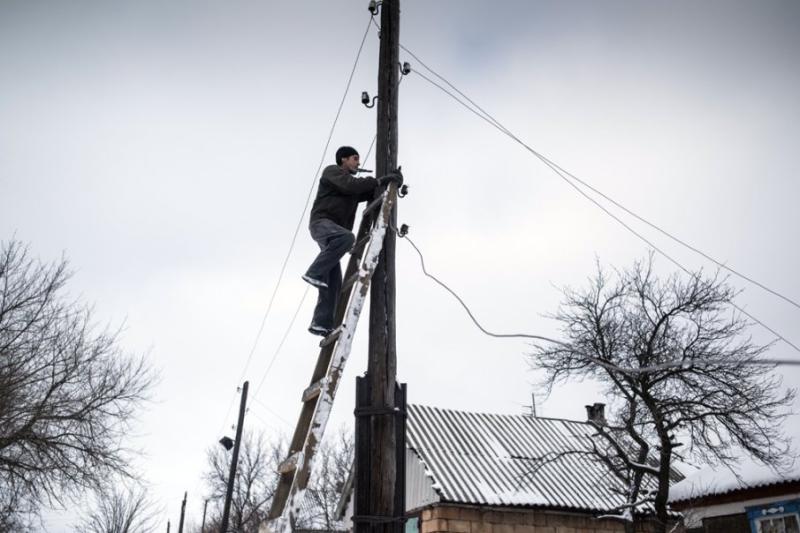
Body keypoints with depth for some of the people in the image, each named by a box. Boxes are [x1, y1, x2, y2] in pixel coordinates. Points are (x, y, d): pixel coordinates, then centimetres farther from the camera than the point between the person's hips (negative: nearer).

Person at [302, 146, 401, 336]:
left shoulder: (351, 181, 30)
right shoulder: (332, 171, 6)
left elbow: (369, 193, 16)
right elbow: (351, 185, -14)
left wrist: (389, 183, 2)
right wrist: (379, 181, -14)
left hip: (335, 231, 8)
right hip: (321, 222, -8)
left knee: (334, 283, -3)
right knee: (347, 237, -38)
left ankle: (321, 323, -7)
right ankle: (314, 273, -31)